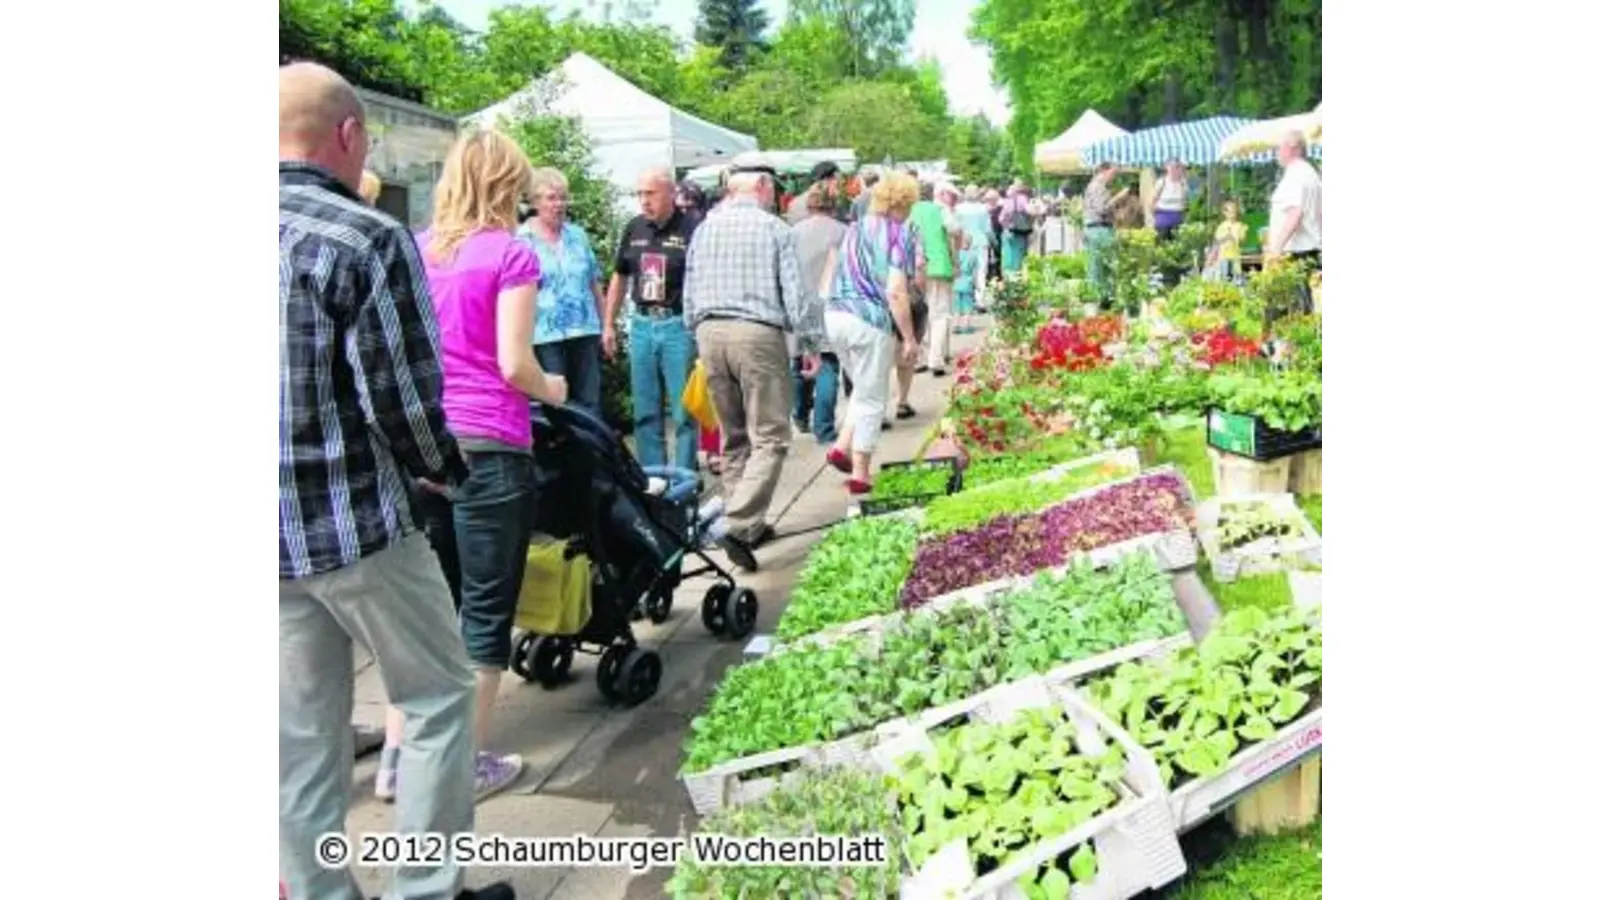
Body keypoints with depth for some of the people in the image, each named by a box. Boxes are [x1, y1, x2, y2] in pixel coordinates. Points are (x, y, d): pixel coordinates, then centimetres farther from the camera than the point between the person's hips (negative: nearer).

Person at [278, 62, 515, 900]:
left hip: (276, 524, 6)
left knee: (302, 727, 15)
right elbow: (401, 395, -17)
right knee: (437, 696, 11)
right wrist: (442, 468, 2)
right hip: (354, 518, -6)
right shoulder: (368, 239, -14)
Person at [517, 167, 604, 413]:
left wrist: (603, 323, 15)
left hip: (585, 330, 4)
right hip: (545, 335, -4)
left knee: (589, 402, 8)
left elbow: (594, 283, 16)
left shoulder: (578, 235, 11)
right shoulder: (522, 239, -3)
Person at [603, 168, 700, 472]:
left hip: (678, 325, -5)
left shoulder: (692, 230, -10)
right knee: (645, 411, 11)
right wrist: (608, 324, 16)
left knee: (683, 410, 1)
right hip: (642, 324, 6)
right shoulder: (634, 229, 8)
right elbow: (619, 277, 17)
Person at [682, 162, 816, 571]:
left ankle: (747, 523, 21)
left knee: (732, 436, 15)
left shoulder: (703, 230, 11)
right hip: (757, 333, -5)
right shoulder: (775, 229, -2)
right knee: (769, 438, -3)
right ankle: (741, 525, -16)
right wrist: (810, 345, 4)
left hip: (710, 333, 6)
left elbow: (689, 295, 13)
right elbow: (795, 293, -4)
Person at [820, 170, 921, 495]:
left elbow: (829, 280, 16)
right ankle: (860, 474, 10)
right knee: (872, 399, 6)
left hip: (834, 316, 6)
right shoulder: (900, 234, -5)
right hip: (871, 322, -6)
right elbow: (895, 292, -14)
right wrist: (910, 338, -10)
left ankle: (842, 446, 12)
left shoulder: (852, 230, 15)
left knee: (863, 390, 25)